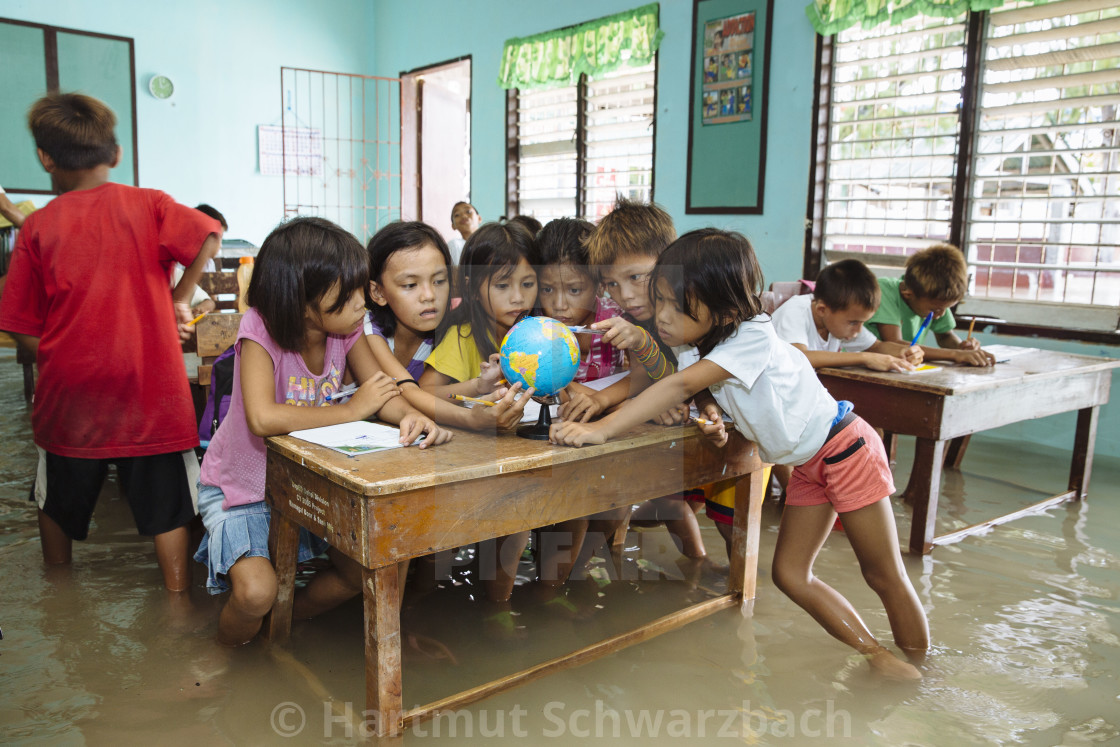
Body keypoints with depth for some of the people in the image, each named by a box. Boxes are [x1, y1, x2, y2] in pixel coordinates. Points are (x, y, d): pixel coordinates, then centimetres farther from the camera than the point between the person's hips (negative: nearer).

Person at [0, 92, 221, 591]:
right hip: (150, 394, -2)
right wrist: (180, 299, -7)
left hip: (69, 397, 2)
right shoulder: (148, 204, -2)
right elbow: (207, 237, -19)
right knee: (166, 508, 6)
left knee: (57, 506, 23)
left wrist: (61, 362, 15)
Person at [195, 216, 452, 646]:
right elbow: (263, 418, -39)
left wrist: (409, 416, -38)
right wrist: (351, 409, -33)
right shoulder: (260, 330, -26)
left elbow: (383, 391, -14)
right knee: (257, 590, -24)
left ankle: (292, 615, 26)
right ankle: (231, 651, 12)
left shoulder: (347, 328, -10)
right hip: (240, 488, -5)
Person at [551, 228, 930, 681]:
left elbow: (680, 386, -41)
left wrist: (602, 429, -47)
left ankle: (919, 670, 26)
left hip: (845, 448, -8)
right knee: (789, 574, 6)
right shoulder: (704, 346, -5)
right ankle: (876, 655, 21)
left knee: (883, 575, 4)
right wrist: (711, 411, -26)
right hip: (806, 464, 8)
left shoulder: (752, 338, -31)